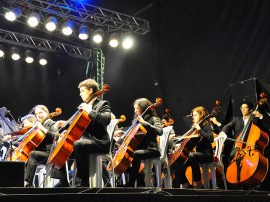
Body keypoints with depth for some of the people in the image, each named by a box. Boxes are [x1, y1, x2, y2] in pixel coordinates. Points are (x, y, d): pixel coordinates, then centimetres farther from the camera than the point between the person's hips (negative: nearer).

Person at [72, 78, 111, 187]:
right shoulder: (84, 106, 20)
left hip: (99, 141, -8)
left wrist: (90, 111, -22)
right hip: (86, 139, 8)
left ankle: (85, 179, -23)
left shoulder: (103, 104, -1)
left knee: (78, 144, -34)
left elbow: (106, 119, -21)